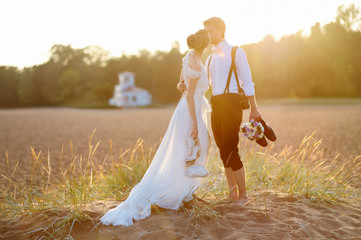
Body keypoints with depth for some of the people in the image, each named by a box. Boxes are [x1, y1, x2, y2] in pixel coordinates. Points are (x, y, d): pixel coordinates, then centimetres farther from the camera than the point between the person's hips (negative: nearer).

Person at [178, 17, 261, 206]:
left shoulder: (235, 52, 3)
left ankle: (243, 194, -1)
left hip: (231, 103, -6)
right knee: (224, 151, 7)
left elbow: (247, 82, -2)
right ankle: (232, 193, 16)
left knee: (230, 150, -12)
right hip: (216, 105, 6)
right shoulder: (210, 59, 21)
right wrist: (187, 88, -4)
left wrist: (254, 108, -7)